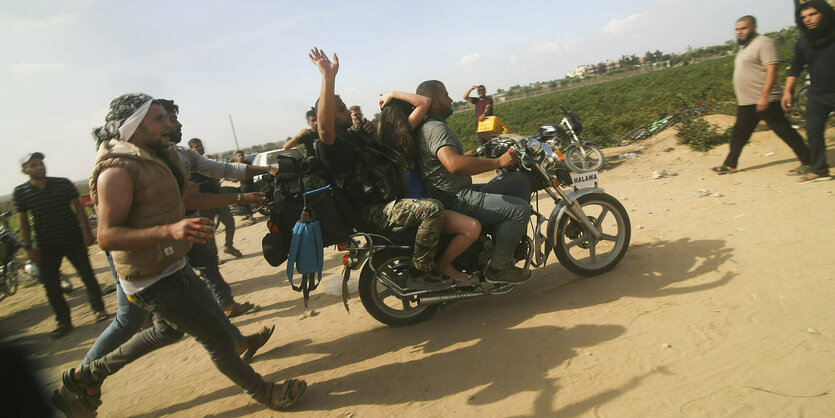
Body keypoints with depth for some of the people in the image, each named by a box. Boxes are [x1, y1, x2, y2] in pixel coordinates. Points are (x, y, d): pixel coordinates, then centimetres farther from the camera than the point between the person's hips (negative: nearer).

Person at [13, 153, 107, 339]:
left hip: (73, 239, -1)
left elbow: (79, 208, -1)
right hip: (46, 245, 1)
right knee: (50, 283, 2)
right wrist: (28, 247, 1)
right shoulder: (20, 192, 0)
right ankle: (63, 321, 14)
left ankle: (98, 309, 18)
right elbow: (23, 220, 5)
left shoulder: (63, 183, -3)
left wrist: (87, 232, -7)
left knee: (87, 275, 2)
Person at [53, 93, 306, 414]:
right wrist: (170, 230, -42)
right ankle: (262, 391, 18)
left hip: (170, 267, 10)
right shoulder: (117, 170, -23)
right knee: (217, 338, -1)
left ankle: (86, 375, 41)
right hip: (153, 280, -10)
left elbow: (189, 199, 18)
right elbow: (107, 237, -29)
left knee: (167, 328, 30)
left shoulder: (161, 157, 7)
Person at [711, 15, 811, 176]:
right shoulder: (744, 47, 19)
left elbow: (771, 70, -19)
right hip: (745, 103, 9)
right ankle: (730, 164, 21)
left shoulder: (763, 43, -10)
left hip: (763, 101, -9)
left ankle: (807, 161, 4)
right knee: (738, 134, 12)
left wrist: (764, 95, -27)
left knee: (784, 131, -4)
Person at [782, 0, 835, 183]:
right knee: (813, 133, 3)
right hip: (816, 96, 4)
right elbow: (795, 67, 13)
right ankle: (818, 170, 12)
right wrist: (787, 91, 7)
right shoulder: (803, 41, 6)